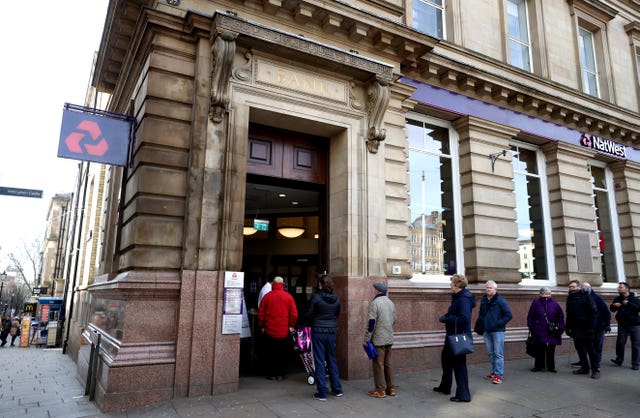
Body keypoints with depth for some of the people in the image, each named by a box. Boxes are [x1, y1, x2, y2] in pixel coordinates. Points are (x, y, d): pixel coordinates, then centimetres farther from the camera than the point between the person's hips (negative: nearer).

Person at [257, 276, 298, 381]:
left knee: (270, 353, 11)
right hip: (284, 331, 0)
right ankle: (280, 374, 13)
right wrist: (291, 325, 7)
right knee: (282, 354, 10)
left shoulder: (267, 296, -3)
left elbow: (260, 313, 1)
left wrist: (262, 326, 11)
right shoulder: (288, 297, -4)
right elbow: (294, 313, -5)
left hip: (269, 330, 0)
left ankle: (271, 374, 15)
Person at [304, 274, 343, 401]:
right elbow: (337, 314, 10)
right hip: (332, 331, 4)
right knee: (332, 359, 17)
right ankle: (337, 389, 24)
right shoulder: (336, 299, 0)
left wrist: (311, 324, 13)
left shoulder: (315, 297, -13)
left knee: (319, 361, 4)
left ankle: (322, 392, 7)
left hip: (318, 332, -4)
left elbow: (308, 315, -7)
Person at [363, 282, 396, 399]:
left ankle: (380, 390, 6)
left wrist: (366, 339, -11)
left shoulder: (375, 303, -14)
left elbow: (371, 323, -16)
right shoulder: (391, 303, 11)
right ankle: (391, 388, 20)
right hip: (389, 339, 7)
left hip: (378, 339, -7)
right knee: (388, 363, 14)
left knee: (378, 364, 1)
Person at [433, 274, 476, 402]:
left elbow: (464, 318, -31)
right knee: (446, 358, 23)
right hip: (452, 334, 11)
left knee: (459, 364, -1)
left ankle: (463, 395, 12)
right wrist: (446, 316, -1)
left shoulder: (463, 299, -22)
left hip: (459, 336, -11)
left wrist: (447, 318, -21)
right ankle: (445, 386, 40)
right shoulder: (458, 297, 9)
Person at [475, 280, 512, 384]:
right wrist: (479, 326, 10)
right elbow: (481, 314, 22)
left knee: (498, 354, -3)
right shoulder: (483, 300, 11)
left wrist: (499, 324, -14)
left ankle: (498, 375, 0)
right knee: (490, 353, 14)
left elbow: (509, 315, -9)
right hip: (486, 331, 6)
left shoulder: (500, 300, -8)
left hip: (497, 331, -6)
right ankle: (494, 372, 25)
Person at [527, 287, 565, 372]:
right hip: (539, 331, -1)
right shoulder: (536, 303, 2)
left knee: (551, 349, 6)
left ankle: (551, 366, 19)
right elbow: (530, 316, 3)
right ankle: (538, 366, 13)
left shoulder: (554, 304, 4)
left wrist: (561, 328, -2)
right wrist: (531, 327, -2)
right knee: (539, 349, 3)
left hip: (552, 331, 1)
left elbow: (561, 316, 7)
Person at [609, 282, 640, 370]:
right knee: (620, 343, 3)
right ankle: (619, 360, 14)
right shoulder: (617, 299, 7)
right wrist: (613, 306, -9)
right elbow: (612, 309, 12)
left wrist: (628, 303, -25)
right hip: (622, 325, 3)